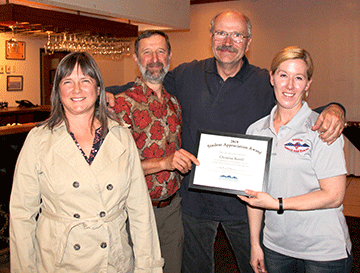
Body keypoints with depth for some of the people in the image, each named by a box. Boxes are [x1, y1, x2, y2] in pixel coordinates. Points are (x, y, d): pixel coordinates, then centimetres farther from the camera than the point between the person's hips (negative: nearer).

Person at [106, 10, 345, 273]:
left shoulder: (266, 84, -6)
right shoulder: (187, 75, -1)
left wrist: (333, 109, -24)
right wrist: (109, 93, -6)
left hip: (244, 202, -1)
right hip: (195, 199, 2)